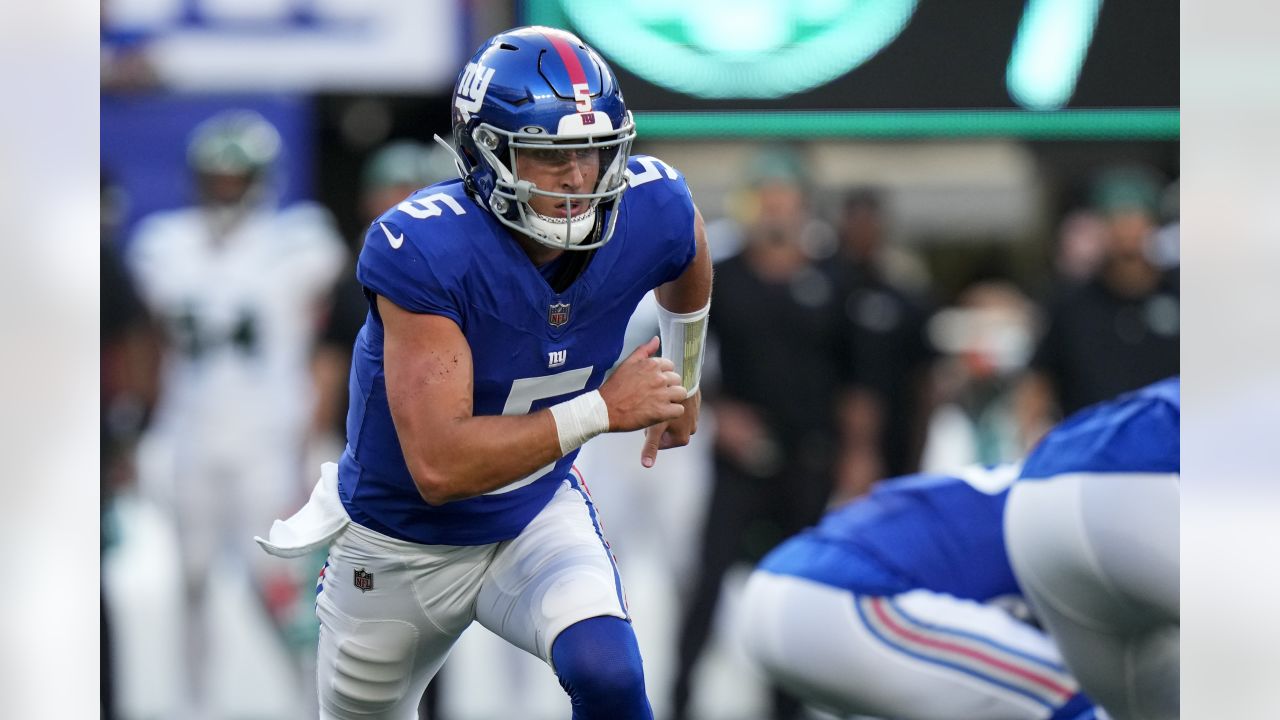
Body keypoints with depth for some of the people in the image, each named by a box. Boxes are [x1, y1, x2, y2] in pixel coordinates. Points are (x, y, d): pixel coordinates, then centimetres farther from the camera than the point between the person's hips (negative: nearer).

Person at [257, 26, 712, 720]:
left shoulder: (646, 213, -19)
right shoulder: (426, 251, -34)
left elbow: (686, 252, 11)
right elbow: (440, 467, -39)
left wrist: (684, 376, 24)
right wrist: (601, 409, -38)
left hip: (535, 515, 2)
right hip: (400, 548, -2)